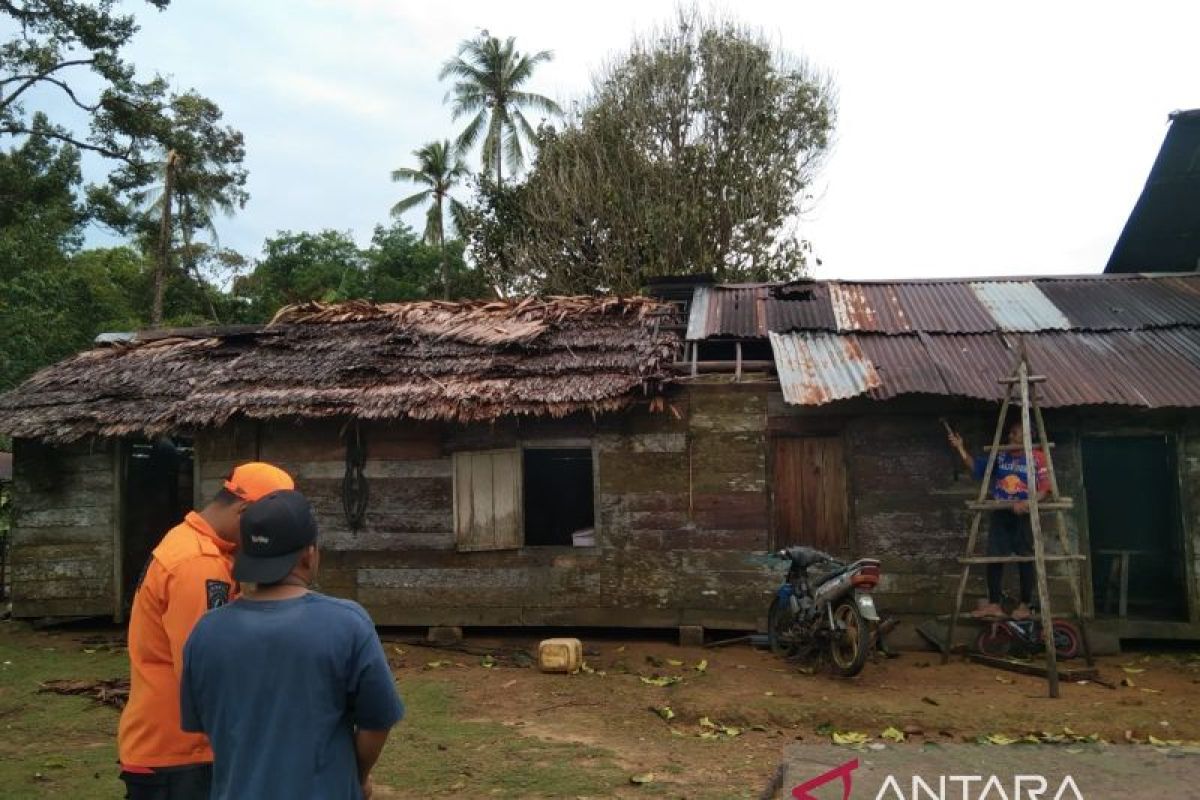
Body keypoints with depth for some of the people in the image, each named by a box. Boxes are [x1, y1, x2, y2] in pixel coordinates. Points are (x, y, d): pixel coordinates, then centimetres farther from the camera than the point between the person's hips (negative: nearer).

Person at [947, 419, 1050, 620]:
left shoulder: (1037, 457, -7)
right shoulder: (999, 455, 7)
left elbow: (1045, 488, -11)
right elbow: (976, 467, 11)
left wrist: (1027, 503, -24)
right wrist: (961, 450, -2)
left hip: (1023, 515, -4)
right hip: (1000, 514, 5)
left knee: (1025, 560, 3)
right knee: (993, 558, 3)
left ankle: (1025, 606, 14)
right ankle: (994, 604, 10)